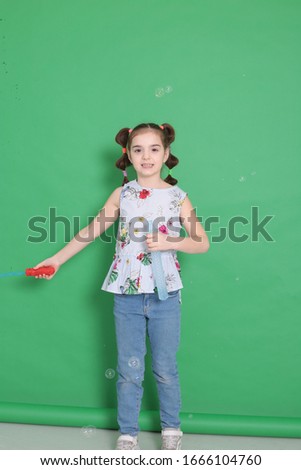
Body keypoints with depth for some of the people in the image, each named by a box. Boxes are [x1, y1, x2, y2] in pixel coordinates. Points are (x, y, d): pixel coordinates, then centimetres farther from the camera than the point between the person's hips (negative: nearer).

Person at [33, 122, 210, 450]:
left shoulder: (177, 196, 0)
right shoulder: (122, 195, 2)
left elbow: (202, 243, 0)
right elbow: (91, 231, 8)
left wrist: (169, 242, -15)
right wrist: (57, 260, 8)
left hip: (165, 295, -1)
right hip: (127, 295, 1)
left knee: (165, 369, 10)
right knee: (129, 371, 9)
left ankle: (171, 429, 30)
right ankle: (127, 433, 25)